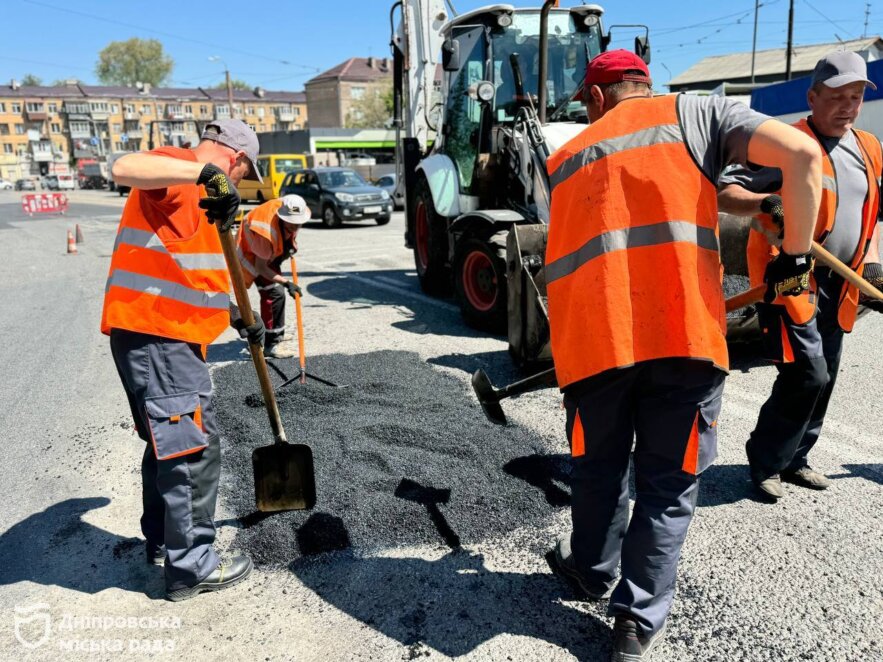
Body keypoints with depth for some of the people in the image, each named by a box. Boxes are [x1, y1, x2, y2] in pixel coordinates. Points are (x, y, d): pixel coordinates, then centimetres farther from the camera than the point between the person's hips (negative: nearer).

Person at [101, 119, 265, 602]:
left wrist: (237, 318, 26)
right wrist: (206, 173, -36)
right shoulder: (178, 170, -7)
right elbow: (124, 168, -31)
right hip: (155, 334, -11)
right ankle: (191, 567, 7)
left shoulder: (197, 191, 23)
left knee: (169, 443, 21)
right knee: (193, 449, -4)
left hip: (168, 335, 11)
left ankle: (163, 540, 36)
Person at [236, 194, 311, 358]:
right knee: (275, 293, -19)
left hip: (271, 251, 9)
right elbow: (260, 267, -35)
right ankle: (272, 344, -10)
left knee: (277, 292, 19)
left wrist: (291, 245, -3)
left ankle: (277, 337, 36)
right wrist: (286, 283, -40)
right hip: (251, 253, -9)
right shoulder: (267, 233, -41)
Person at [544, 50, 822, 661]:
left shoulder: (565, 159, 24)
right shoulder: (695, 111, 15)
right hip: (682, 332, -2)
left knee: (599, 468, 24)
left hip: (590, 336, 3)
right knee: (668, 484, 15)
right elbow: (802, 154, 2)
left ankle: (592, 571, 45)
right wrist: (796, 254, 10)